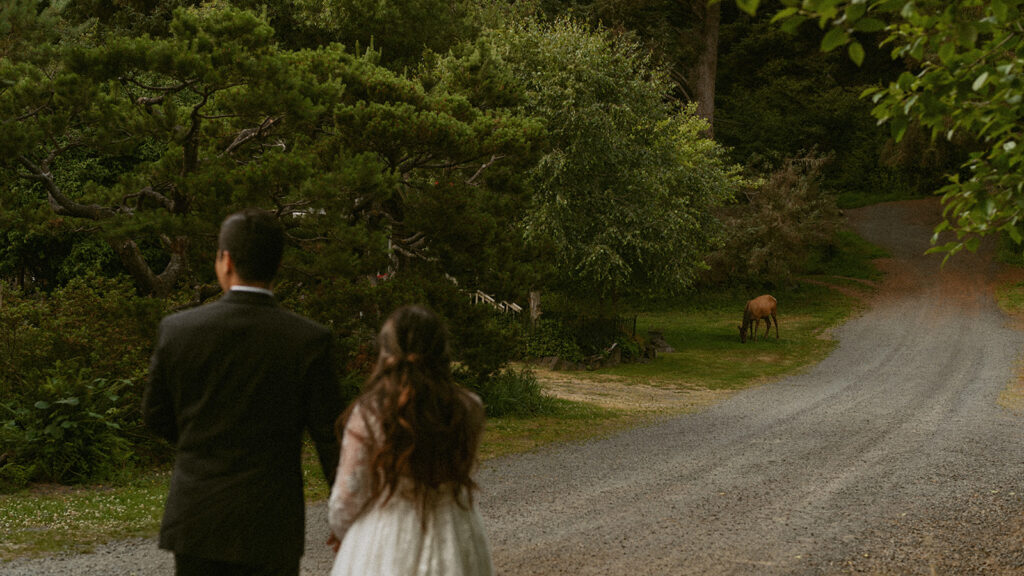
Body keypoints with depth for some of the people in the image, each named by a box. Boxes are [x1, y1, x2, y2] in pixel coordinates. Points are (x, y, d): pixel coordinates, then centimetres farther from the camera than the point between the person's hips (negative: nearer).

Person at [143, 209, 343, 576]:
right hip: (270, 527, -2)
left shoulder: (176, 329, -5)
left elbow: (155, 416, 7)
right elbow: (329, 436, -6)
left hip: (194, 520, 2)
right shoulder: (309, 340, -10)